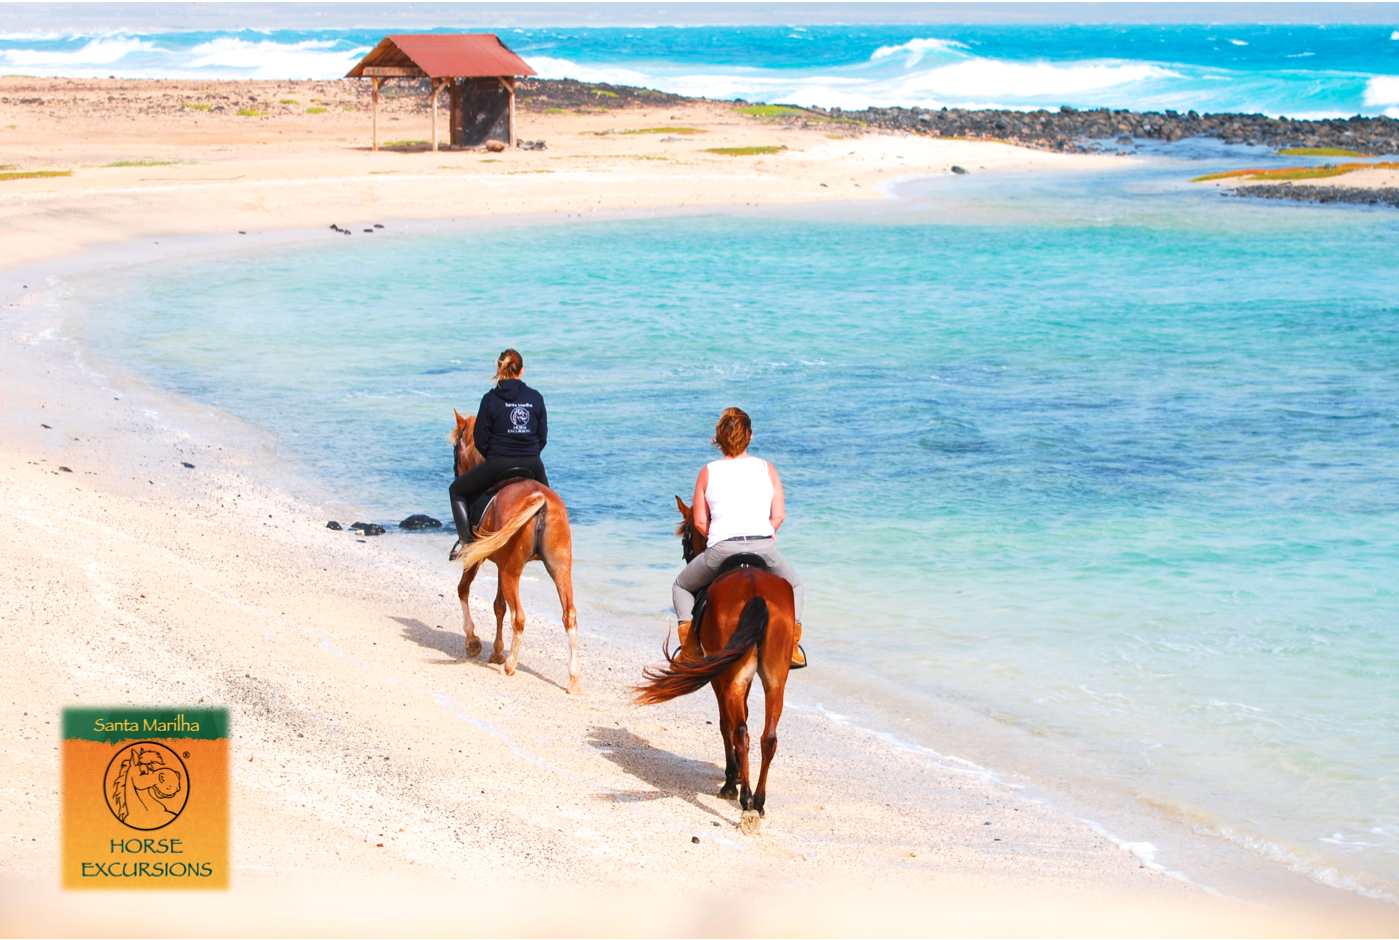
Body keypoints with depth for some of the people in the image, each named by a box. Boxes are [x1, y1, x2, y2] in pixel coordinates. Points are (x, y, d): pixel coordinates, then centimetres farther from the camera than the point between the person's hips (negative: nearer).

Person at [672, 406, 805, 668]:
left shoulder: (708, 472, 7)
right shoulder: (767, 469, 9)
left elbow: (699, 522, 6)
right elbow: (778, 516, 5)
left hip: (721, 549, -1)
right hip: (764, 547, 1)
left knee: (682, 587, 26)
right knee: (792, 584, 30)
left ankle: (690, 648, 11)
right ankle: (792, 648, 15)